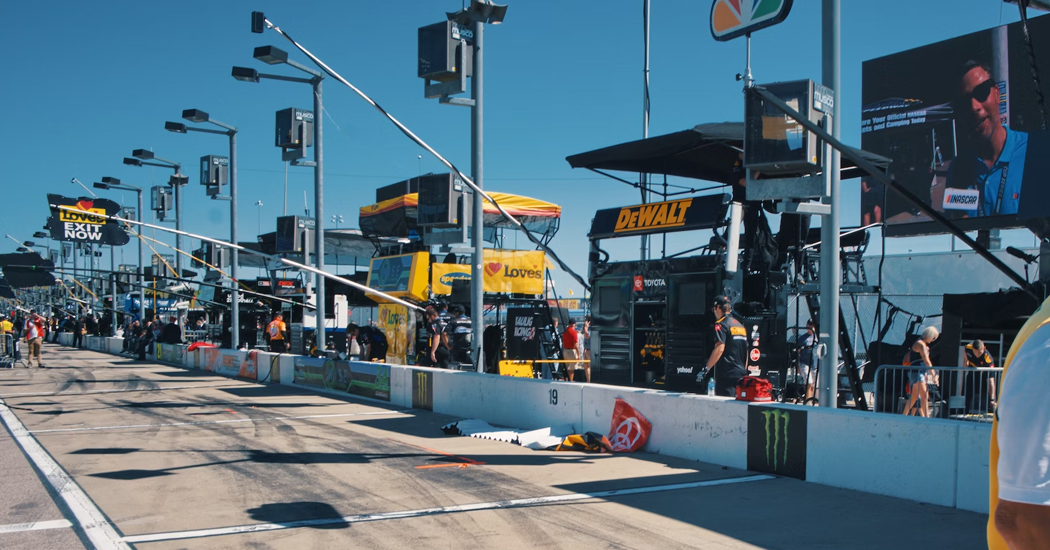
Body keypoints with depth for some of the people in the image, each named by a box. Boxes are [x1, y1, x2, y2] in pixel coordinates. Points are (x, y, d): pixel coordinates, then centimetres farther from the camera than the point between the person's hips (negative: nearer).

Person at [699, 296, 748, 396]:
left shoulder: (721, 324, -7)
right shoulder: (740, 325, 17)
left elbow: (719, 349, -19)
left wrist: (706, 369, -18)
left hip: (726, 374, -8)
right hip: (741, 375, 8)